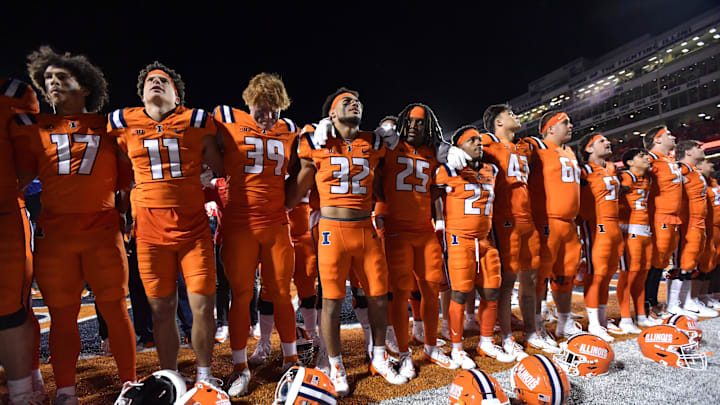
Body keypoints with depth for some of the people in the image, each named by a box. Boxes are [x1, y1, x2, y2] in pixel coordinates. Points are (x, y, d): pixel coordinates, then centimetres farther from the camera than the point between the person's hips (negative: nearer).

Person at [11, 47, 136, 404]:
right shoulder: (34, 127, 10)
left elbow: (128, 181, 10)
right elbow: (19, 177, 7)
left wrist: (125, 213, 3)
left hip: (104, 231, -1)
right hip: (54, 236, 2)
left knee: (115, 310, 3)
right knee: (63, 315, 9)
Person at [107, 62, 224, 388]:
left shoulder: (195, 120, 4)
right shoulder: (124, 123, 9)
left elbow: (219, 168, 11)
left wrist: (192, 190, 4)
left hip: (194, 228, -1)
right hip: (150, 230, 1)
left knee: (203, 306, -1)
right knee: (162, 310, 8)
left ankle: (204, 375, 20)